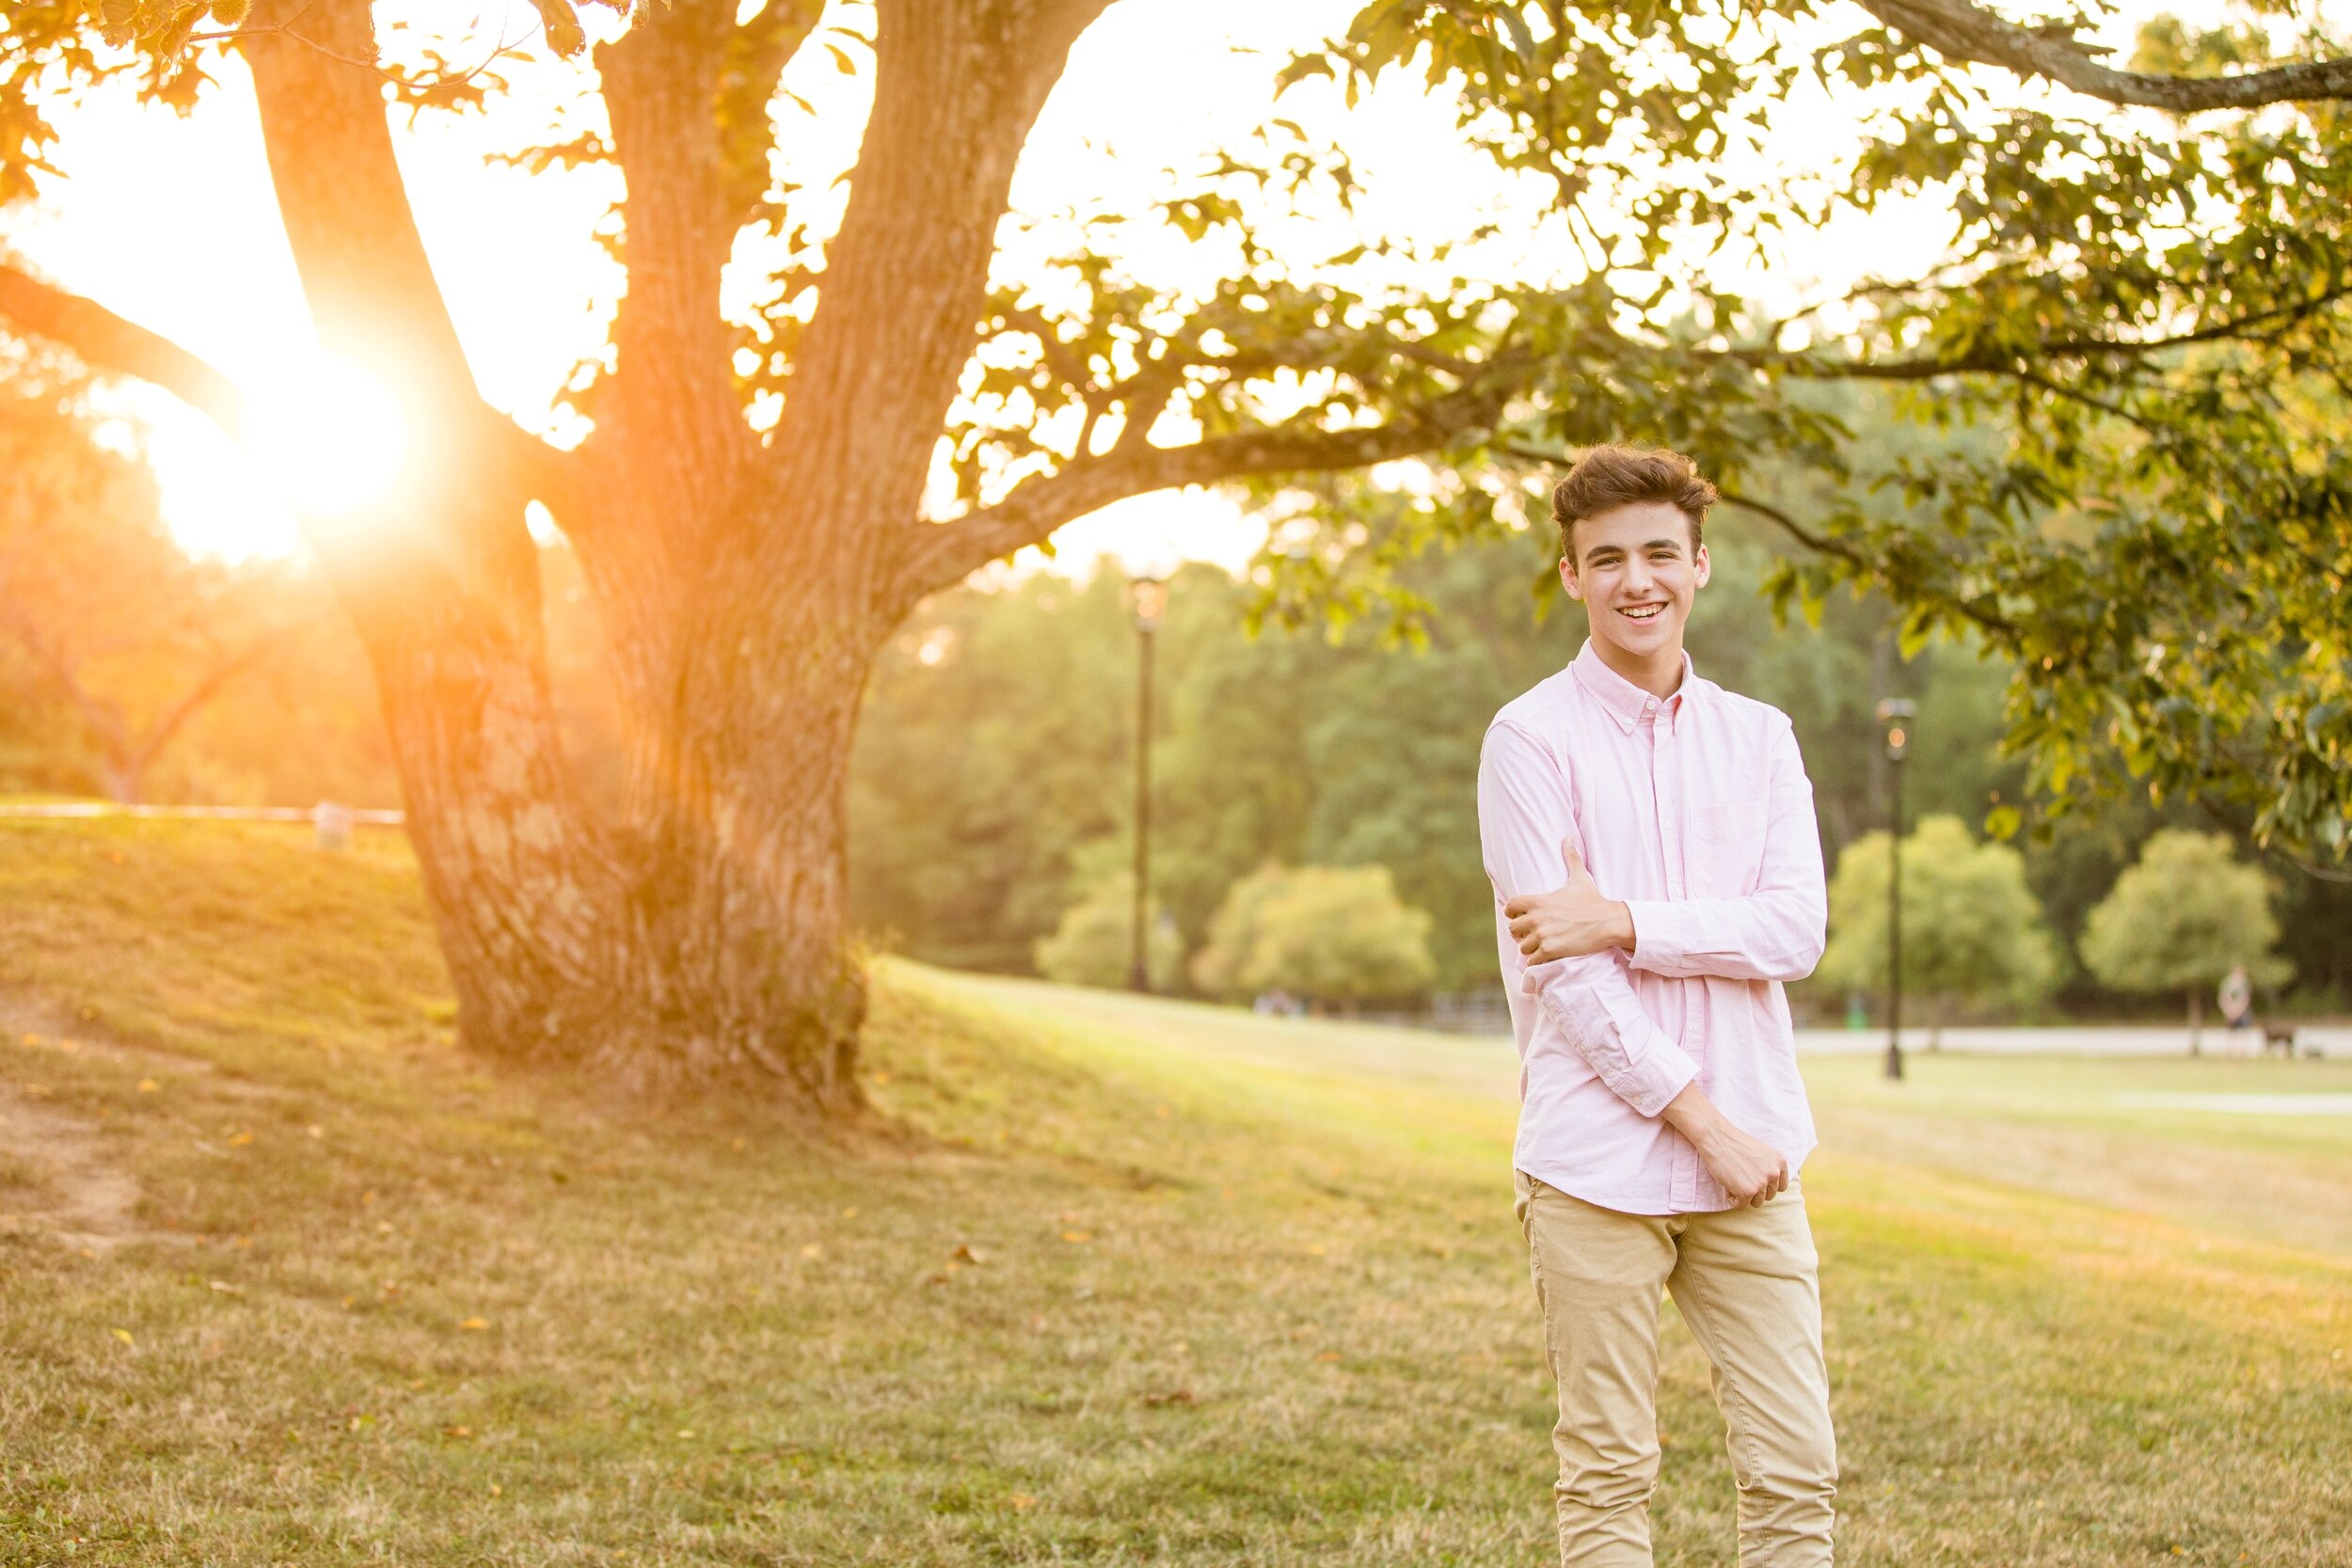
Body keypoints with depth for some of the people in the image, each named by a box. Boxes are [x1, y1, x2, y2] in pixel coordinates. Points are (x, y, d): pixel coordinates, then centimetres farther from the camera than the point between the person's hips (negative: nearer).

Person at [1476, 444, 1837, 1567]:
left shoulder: (1758, 738, 12)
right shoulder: (1531, 739, -2)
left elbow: (1797, 928, -1)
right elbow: (1559, 969, -9)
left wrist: (1623, 921, -14)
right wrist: (1700, 1119, -11)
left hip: (1749, 1161, 4)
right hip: (1597, 1164, -4)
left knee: (1796, 1468, 3)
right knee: (1609, 1477, 3)